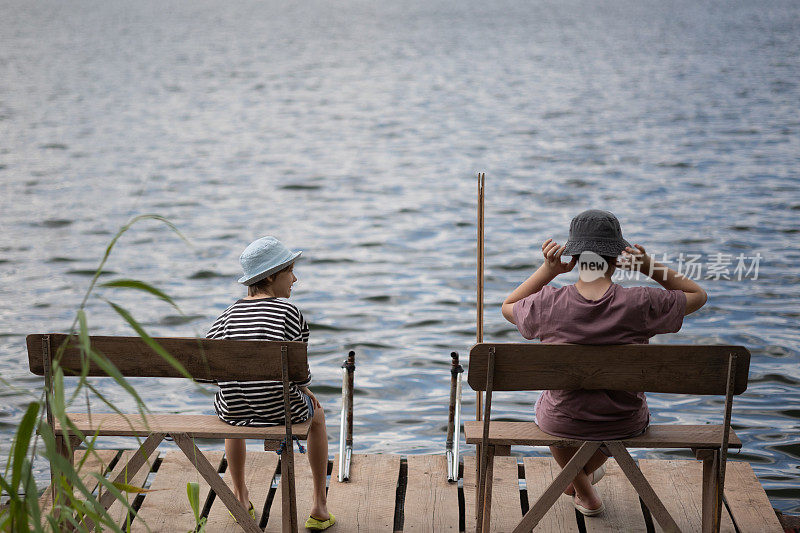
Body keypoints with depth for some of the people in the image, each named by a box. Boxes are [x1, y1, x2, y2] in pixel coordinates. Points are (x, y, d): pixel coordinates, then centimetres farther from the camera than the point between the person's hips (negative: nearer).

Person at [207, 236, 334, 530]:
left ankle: (241, 498, 49)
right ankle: (320, 507, 32)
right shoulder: (289, 313, -9)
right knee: (317, 413, 32)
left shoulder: (229, 315, 4)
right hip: (280, 411, -3)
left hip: (236, 409, 4)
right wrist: (305, 390, 11)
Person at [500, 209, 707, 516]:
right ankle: (583, 471, 62)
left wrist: (548, 270, -8)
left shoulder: (547, 304, -21)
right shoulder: (640, 304, -22)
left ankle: (584, 492, 51)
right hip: (626, 425, 1)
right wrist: (650, 268, -13)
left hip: (563, 424, 0)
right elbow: (697, 295, -3)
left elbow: (508, 307, 3)